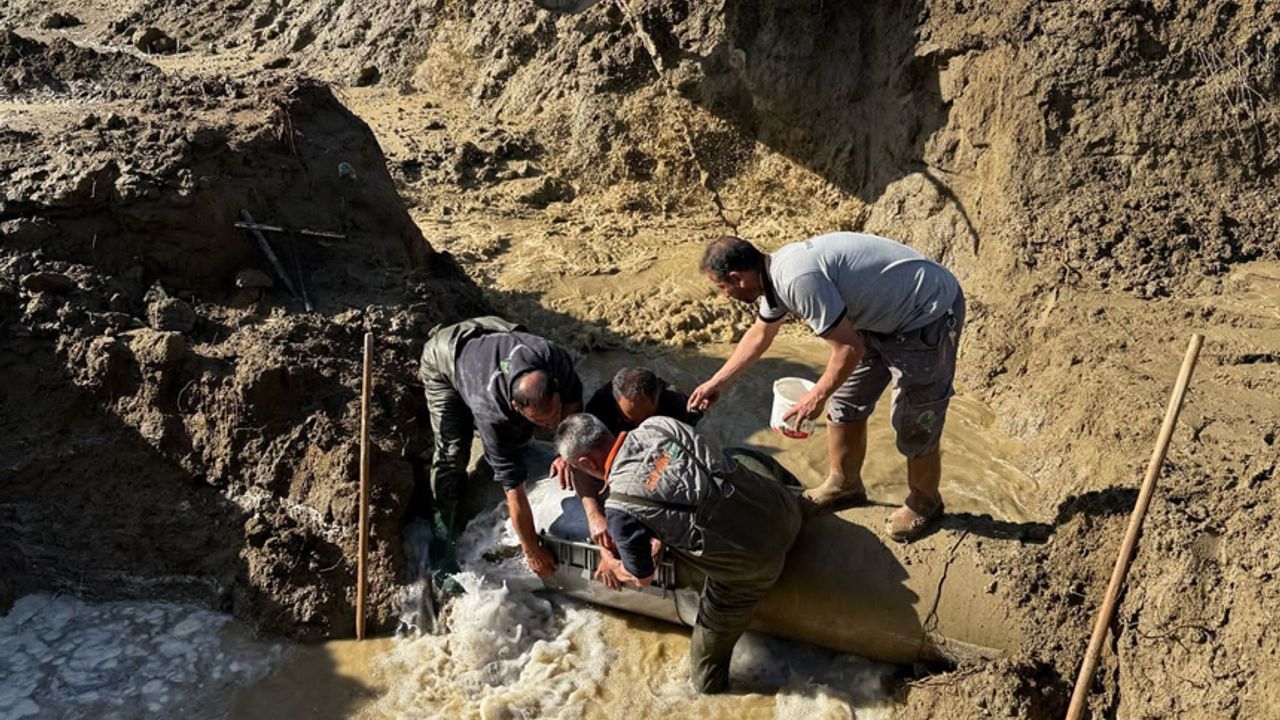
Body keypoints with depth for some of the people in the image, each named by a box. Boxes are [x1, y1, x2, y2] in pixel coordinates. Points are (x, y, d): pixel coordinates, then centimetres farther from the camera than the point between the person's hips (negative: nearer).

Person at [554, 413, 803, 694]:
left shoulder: (620, 508, -20)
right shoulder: (658, 425, -6)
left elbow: (643, 577, -3)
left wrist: (611, 562, 21)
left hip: (752, 565, -6)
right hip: (783, 507, 6)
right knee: (741, 458, 42)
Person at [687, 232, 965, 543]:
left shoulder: (797, 280, -31)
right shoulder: (775, 270, 0)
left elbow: (850, 348, -26)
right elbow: (759, 335, 18)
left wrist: (817, 396, -11)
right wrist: (717, 383, 21)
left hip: (929, 316, -9)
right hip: (885, 314, 9)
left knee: (914, 424, 3)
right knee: (846, 404, 16)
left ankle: (925, 503, 28)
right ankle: (844, 484, 35)